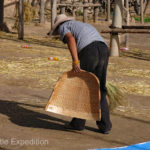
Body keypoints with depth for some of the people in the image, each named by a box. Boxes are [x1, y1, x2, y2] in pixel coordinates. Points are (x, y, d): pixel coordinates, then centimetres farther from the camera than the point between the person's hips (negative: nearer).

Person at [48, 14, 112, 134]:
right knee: (99, 90, 15)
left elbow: (70, 39, -5)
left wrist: (75, 61, -15)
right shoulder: (86, 26, 41)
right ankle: (104, 125, 11)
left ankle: (78, 123, 19)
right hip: (104, 51, 6)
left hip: (87, 52, -6)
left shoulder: (63, 27, 18)